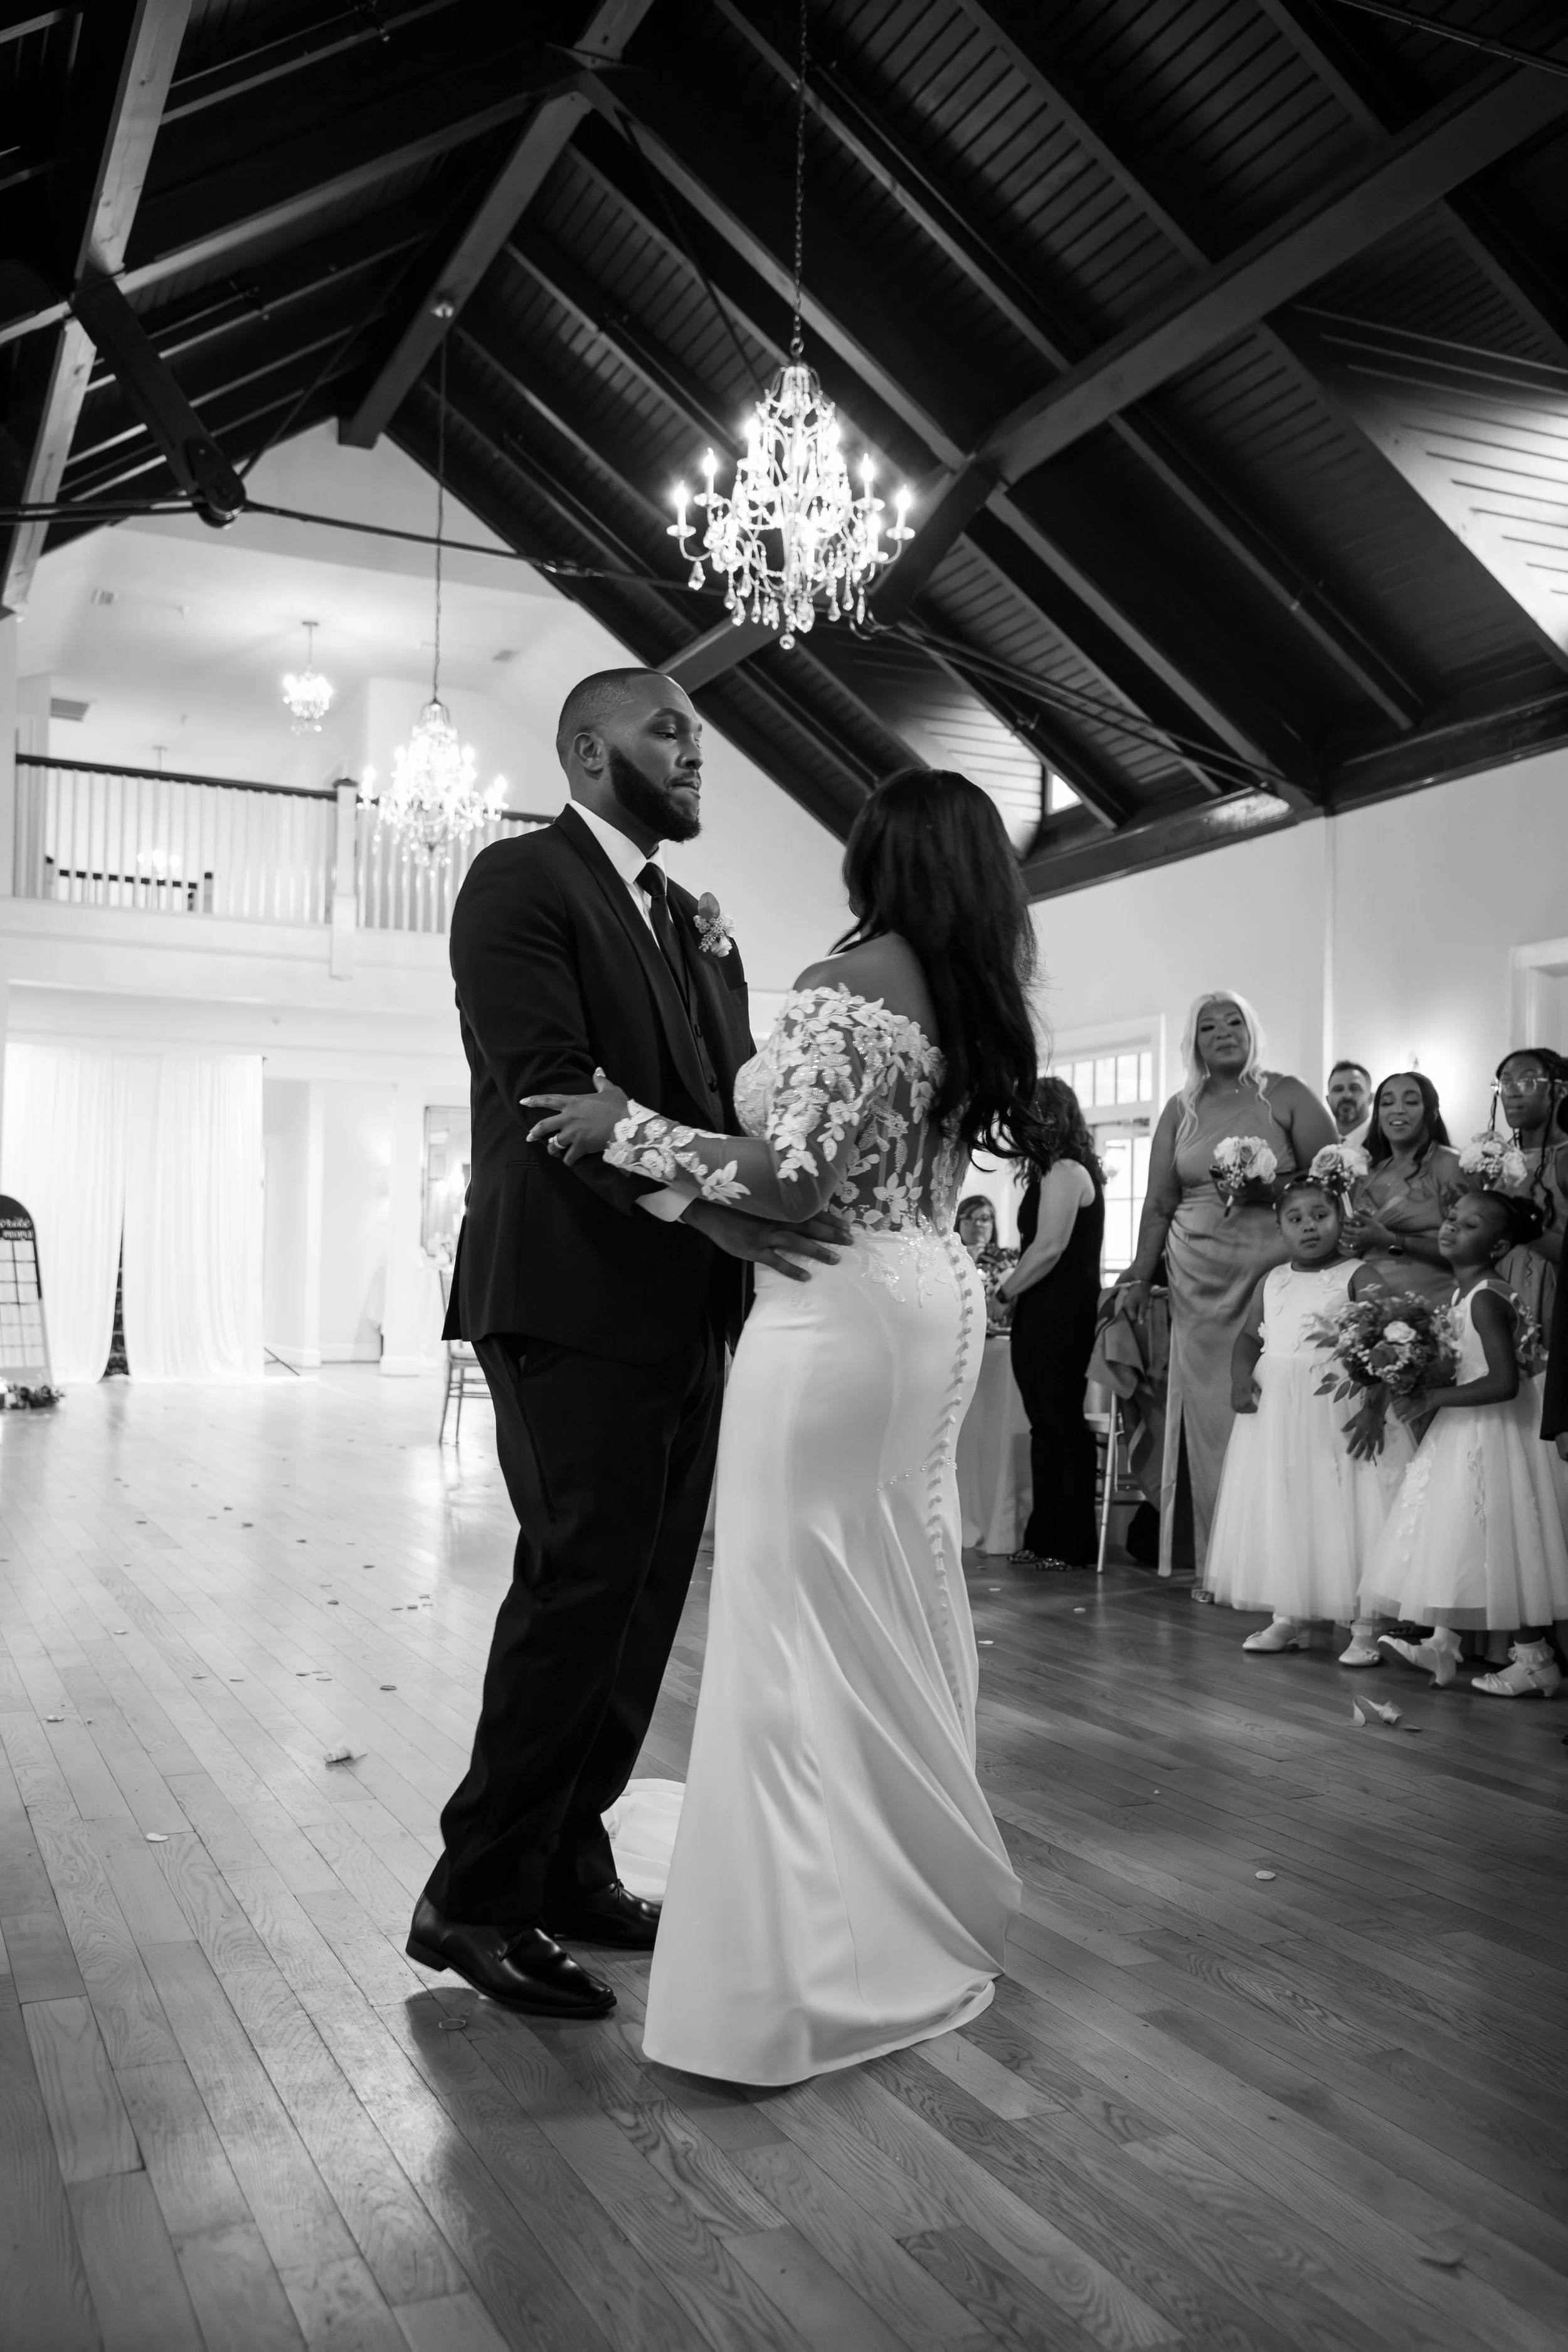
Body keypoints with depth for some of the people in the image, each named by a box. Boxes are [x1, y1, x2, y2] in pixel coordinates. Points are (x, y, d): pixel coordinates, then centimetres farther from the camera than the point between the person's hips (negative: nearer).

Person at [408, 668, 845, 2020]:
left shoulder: (694, 923, 21)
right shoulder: (522, 879, -3)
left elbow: (731, 1093, 10)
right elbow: (549, 1085, -16)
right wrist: (700, 1202, -27)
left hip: (684, 1307, 8)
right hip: (574, 1296, -8)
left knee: (646, 1594, 10)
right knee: (583, 1584, -6)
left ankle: (568, 1861, 23)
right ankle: (475, 1896, 9)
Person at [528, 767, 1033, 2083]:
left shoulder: (846, 988, -14)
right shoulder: (970, 1000, 10)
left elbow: (792, 1180, -21)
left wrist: (631, 1128, -13)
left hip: (841, 1310, -9)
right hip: (935, 1299, 9)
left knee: (810, 1619, -2)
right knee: (906, 1602, 18)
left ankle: (814, 1964, 4)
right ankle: (926, 1901, 32)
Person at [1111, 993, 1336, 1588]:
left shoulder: (1286, 1096, 4)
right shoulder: (1181, 1109, 12)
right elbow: (1159, 1202, 12)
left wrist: (1269, 1189, -11)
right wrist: (1137, 1277, 8)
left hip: (1272, 1267, -2)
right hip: (1198, 1277, 3)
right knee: (1207, 1413, 1)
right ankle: (1218, 1565, 7)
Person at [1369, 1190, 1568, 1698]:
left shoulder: (1485, 1299, -21)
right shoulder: (1462, 1293, 7)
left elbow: (1504, 1382, -28)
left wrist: (1431, 1399, -24)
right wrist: (1417, 1391, 8)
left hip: (1492, 1435, -9)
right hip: (1466, 1433, 9)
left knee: (1502, 1548, 0)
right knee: (1457, 1541, 14)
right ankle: (1442, 1644, 24)